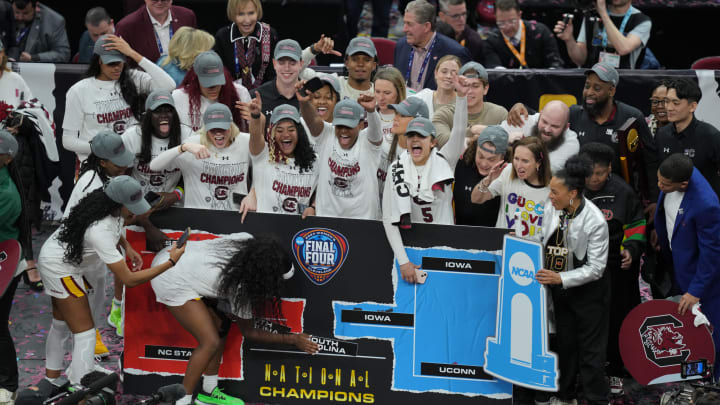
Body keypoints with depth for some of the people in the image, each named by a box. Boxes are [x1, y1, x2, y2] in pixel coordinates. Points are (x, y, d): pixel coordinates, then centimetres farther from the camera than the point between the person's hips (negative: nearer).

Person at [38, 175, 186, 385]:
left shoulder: (111, 208, -13)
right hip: (60, 269, -10)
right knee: (85, 334, -10)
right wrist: (170, 262, -34)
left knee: (60, 324, 22)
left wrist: (127, 247, -1)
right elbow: (129, 279, -35)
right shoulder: (100, 232, -38)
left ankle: (51, 378, 36)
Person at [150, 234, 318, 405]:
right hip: (171, 281, -9)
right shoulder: (240, 288, -24)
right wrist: (292, 340, -5)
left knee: (221, 326, 13)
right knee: (211, 342, -11)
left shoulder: (246, 240, -11)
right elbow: (249, 332, -6)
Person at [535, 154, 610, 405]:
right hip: (560, 288, 6)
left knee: (590, 348, 0)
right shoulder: (551, 210, -8)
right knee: (564, 342, 16)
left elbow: (595, 268, -22)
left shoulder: (595, 221, -24)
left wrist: (561, 278, -28)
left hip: (589, 290, -6)